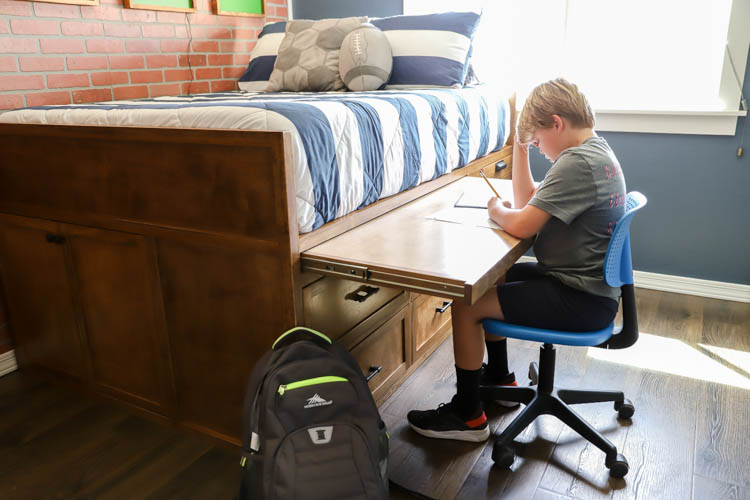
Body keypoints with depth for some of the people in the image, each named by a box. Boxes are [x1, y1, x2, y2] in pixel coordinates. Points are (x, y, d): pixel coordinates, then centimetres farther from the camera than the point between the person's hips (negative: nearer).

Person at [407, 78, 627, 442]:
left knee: (465, 306, -12)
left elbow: (522, 224, -26)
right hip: (585, 283, 11)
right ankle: (499, 379, 34)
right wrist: (520, 144, 5)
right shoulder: (596, 150, 10)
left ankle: (467, 415, 5)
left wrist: (496, 209, -5)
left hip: (582, 301, -11)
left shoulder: (577, 163, -23)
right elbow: (526, 200, 12)